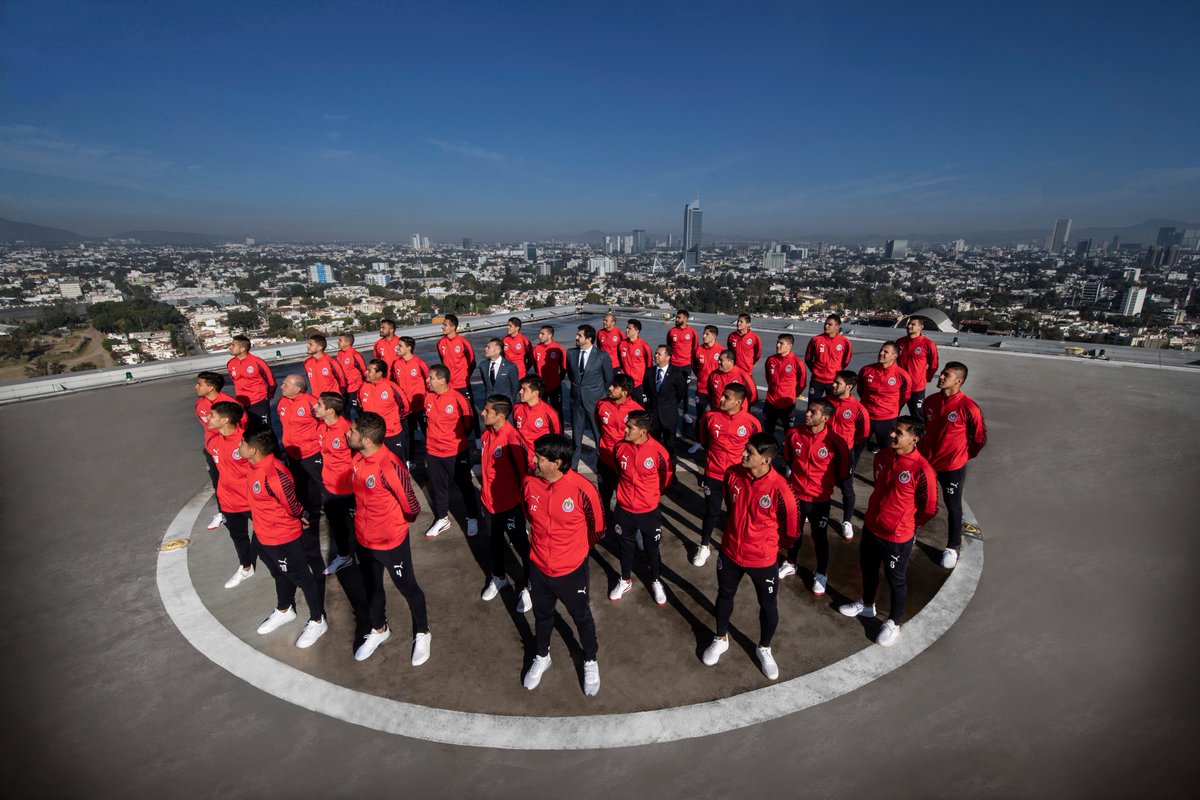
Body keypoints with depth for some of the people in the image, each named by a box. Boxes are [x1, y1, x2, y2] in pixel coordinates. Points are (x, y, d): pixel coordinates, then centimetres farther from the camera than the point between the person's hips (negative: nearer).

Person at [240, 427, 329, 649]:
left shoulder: (274, 475, -35)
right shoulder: (254, 466, -6)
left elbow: (292, 503, -23)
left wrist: (301, 517, -5)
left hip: (283, 538, -9)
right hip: (262, 535, 9)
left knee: (303, 578, 10)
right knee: (281, 574, 29)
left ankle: (318, 621, 29)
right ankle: (284, 611, 53)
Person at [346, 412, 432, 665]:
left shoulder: (389, 466, -33)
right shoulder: (358, 457, -8)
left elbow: (411, 506, -23)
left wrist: (400, 521, -4)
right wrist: (366, 521, 11)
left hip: (391, 541, -7)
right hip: (363, 539, 7)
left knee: (408, 588, 15)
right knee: (372, 587, 27)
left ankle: (422, 634, 39)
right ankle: (379, 630, 52)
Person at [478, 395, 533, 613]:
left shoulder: (512, 439, -28)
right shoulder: (487, 432, -3)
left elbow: (523, 471, -21)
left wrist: (523, 499, -13)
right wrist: (484, 490, 17)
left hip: (510, 504, -8)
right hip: (489, 501, 8)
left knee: (521, 545, 10)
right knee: (494, 540, 25)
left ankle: (527, 586, 29)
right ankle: (498, 578, 48)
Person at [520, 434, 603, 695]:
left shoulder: (582, 489, -28)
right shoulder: (529, 484, -16)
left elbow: (597, 528, -10)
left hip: (572, 571, -3)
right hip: (538, 567, 3)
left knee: (581, 617, 21)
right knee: (542, 615, 26)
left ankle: (590, 661, 48)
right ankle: (541, 657, 53)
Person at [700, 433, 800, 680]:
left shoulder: (779, 489, -29)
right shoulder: (733, 474, -15)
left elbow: (791, 527, -12)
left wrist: (773, 545, 3)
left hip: (762, 559, -3)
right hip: (730, 551, 4)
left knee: (769, 606, 16)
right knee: (724, 596, 22)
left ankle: (764, 649, 44)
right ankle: (721, 639, 48)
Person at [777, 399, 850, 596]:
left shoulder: (835, 441, -22)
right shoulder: (794, 433, -12)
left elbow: (843, 468, -5)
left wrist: (829, 484, 6)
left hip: (820, 499, -3)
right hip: (795, 494, 3)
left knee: (820, 536, 14)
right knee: (793, 531, 21)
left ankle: (821, 574, 35)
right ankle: (790, 564, 44)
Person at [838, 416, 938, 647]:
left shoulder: (922, 470, -26)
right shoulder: (882, 456, -7)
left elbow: (929, 508, -14)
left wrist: (908, 524, 0)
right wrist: (878, 513, 15)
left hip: (898, 537, -6)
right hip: (871, 527, 6)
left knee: (896, 580, 15)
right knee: (868, 568, 25)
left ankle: (893, 623, 37)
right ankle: (866, 605, 50)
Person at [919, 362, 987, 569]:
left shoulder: (968, 407, -19)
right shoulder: (931, 401, -3)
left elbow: (980, 438, -8)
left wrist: (964, 456, 0)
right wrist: (922, 449, 12)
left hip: (952, 466, -5)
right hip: (925, 460, 5)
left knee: (953, 507, 11)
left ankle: (953, 546, 30)